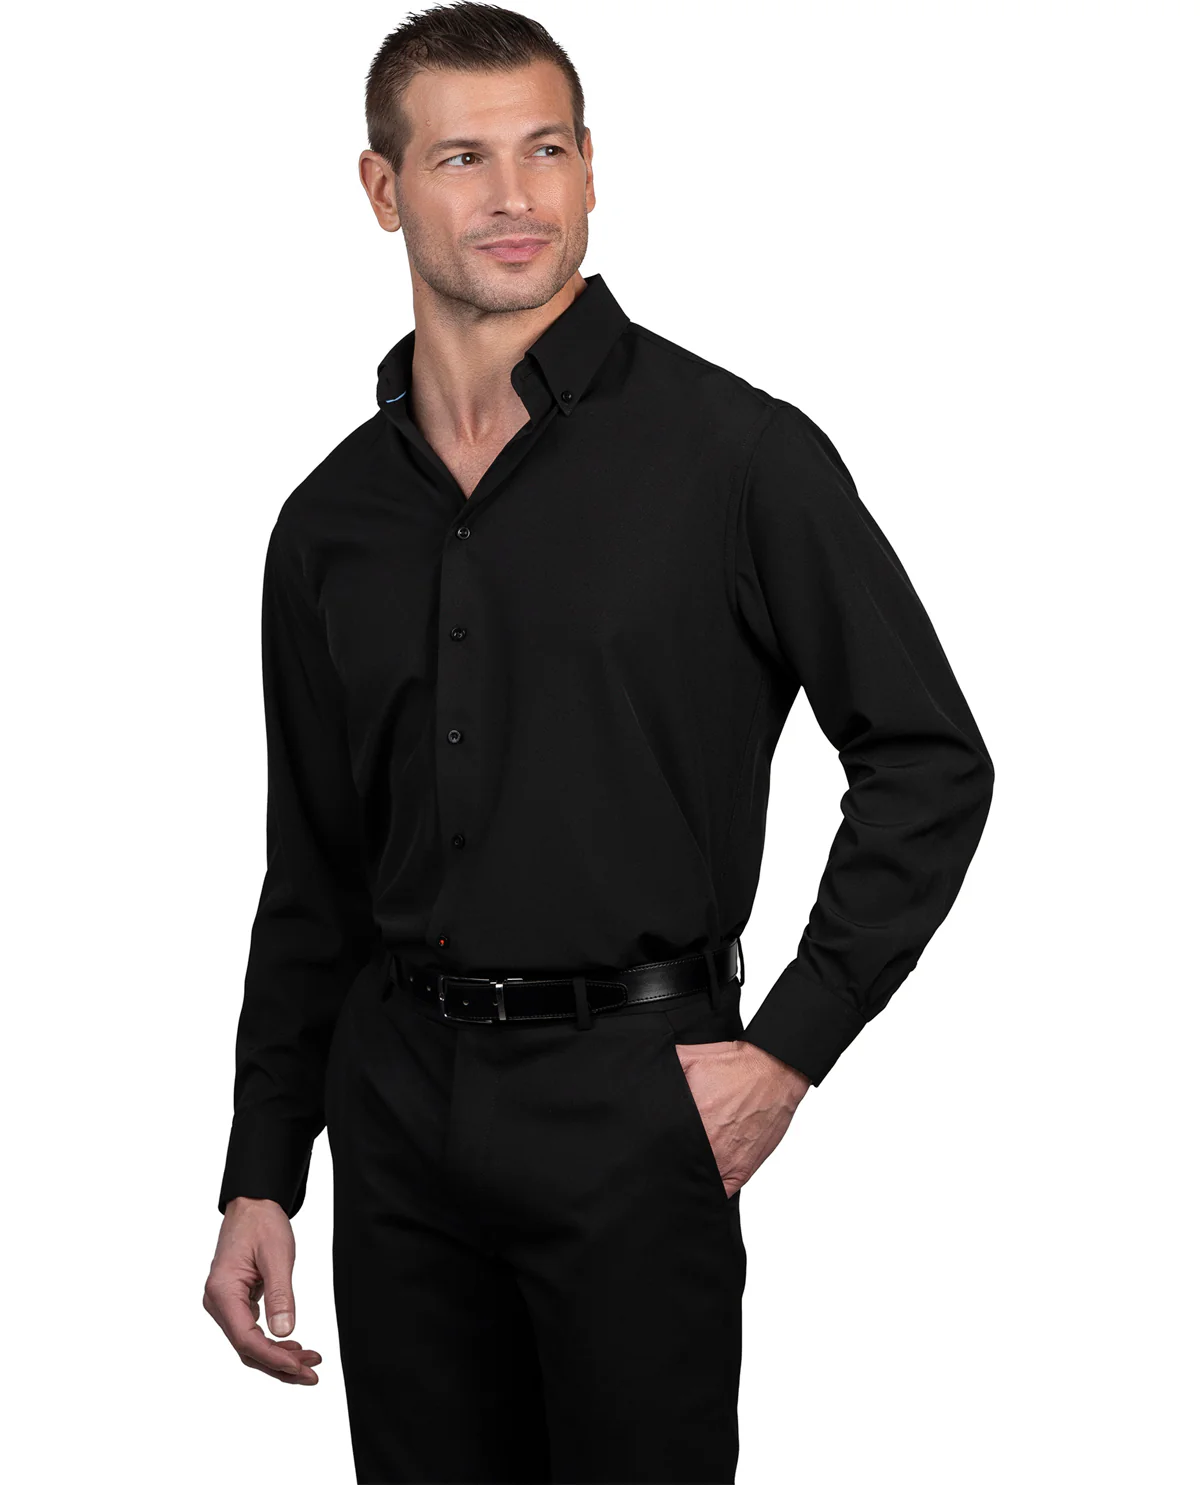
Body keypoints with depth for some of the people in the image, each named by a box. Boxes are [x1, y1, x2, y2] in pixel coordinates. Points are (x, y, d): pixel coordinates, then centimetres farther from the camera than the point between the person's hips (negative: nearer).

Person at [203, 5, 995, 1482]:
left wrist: (788, 1045, -9)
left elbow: (931, 761, -5)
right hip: (397, 1107, 5)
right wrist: (259, 1178, 11)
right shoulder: (331, 521, 8)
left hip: (628, 1095, -4)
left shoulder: (735, 452, -6)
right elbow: (312, 874, 14)